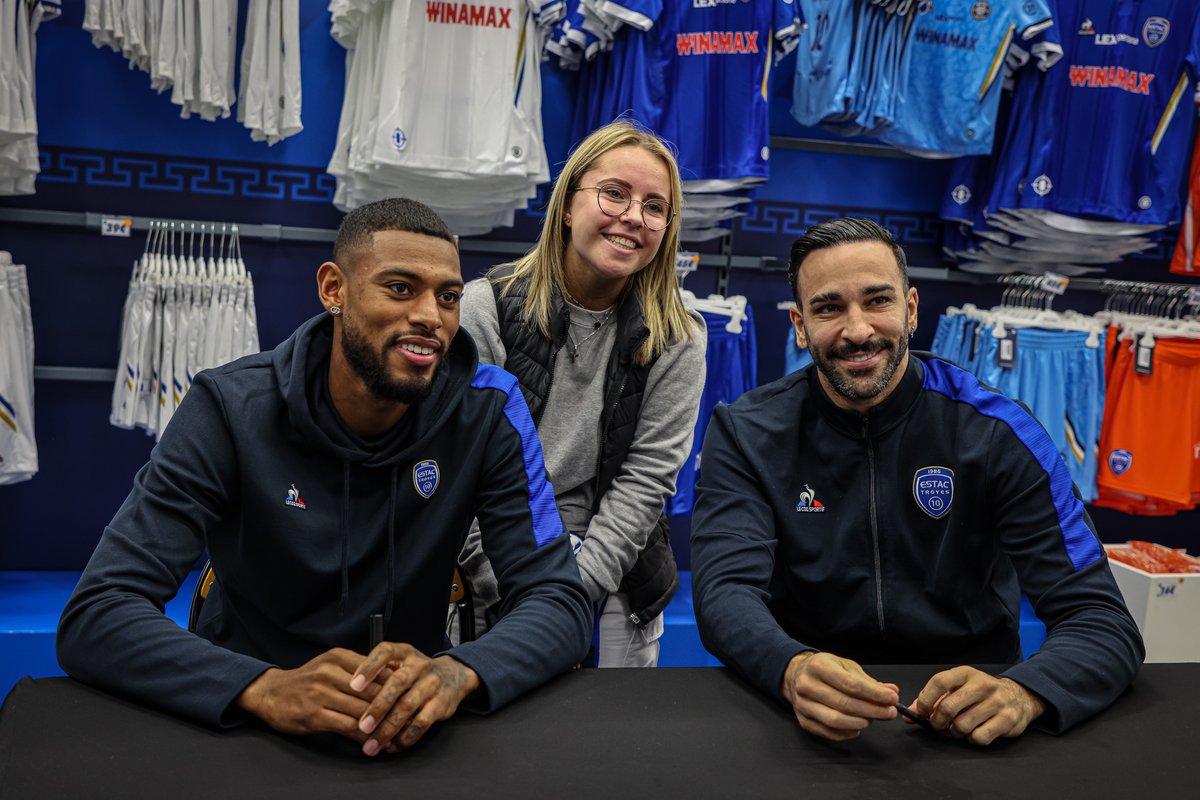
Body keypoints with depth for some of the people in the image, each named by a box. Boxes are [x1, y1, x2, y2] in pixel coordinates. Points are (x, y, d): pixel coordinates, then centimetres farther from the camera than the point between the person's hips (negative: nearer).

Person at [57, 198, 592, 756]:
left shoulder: (486, 411, -10)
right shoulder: (231, 409, -14)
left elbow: (561, 601, -13)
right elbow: (92, 618, -19)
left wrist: (456, 673, -34)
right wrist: (269, 688, -37)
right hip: (243, 721, -1)